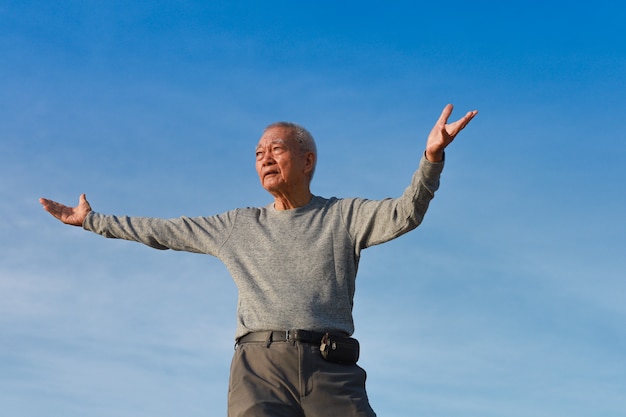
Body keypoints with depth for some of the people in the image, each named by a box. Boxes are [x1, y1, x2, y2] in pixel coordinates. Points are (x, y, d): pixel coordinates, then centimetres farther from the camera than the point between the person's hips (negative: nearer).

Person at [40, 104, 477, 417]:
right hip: (260, 365, 1)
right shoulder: (237, 226, 22)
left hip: (331, 367, -1)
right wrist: (90, 220, 33)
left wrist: (432, 157, -22)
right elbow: (161, 231, 29)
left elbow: (405, 213, -3)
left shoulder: (344, 215, 14)